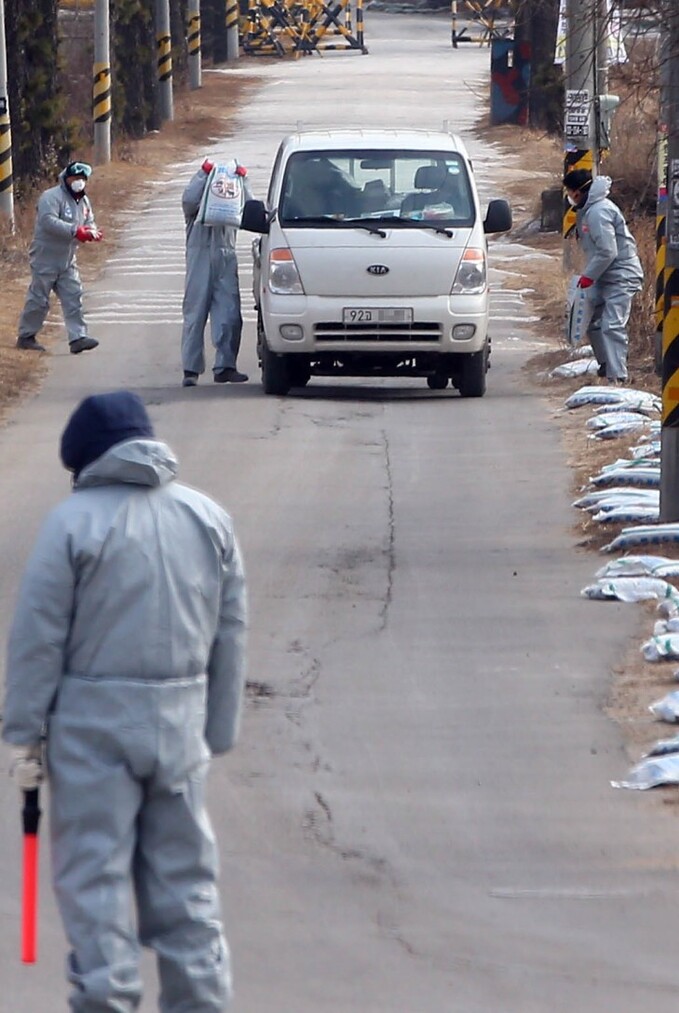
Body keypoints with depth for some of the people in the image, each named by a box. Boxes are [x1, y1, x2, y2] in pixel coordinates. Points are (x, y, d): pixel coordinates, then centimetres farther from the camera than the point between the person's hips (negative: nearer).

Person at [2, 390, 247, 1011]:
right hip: (181, 723, 4)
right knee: (185, 875, 11)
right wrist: (219, 733, 16)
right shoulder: (210, 520, 7)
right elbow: (230, 639, 10)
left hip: (92, 725, -4)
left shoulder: (74, 521, -8)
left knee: (94, 873, 1)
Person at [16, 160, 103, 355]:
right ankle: (26, 337, 12)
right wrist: (75, 231, -35)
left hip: (67, 261, 7)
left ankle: (78, 338, -4)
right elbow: (49, 221, -28)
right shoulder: (52, 197, -15)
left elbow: (90, 223, 15)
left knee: (73, 298, -1)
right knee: (38, 299, 0)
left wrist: (91, 232, -11)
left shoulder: (83, 201, 12)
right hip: (46, 259, -7)